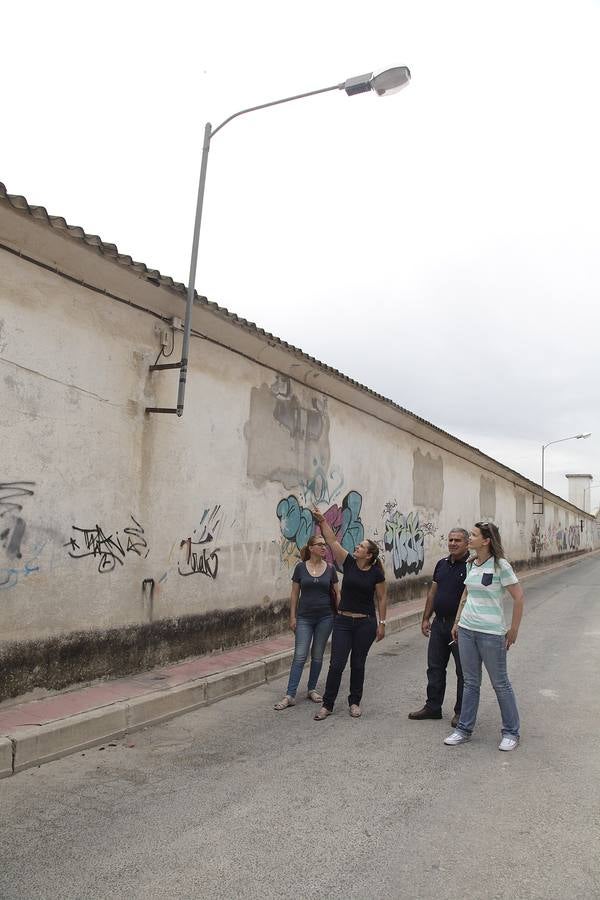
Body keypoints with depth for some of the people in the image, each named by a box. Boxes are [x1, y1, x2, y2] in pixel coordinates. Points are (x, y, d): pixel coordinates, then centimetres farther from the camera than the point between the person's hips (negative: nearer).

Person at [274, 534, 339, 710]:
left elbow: (337, 594, 6)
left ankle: (312, 689, 25)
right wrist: (292, 616, -1)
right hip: (304, 617, -1)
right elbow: (295, 594, 2)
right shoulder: (300, 568, -3)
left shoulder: (330, 569, 1)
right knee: (300, 656, -5)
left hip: (325, 617, 1)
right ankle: (290, 696, -1)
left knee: (317, 655, 10)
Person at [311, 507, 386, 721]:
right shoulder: (349, 563, 0)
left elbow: (381, 599, 0)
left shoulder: (376, 573, -5)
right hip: (343, 622, 2)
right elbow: (333, 541, -3)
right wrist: (323, 521, -7)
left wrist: (382, 623, -2)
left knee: (357, 664, 9)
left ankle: (354, 702, 26)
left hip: (366, 623, -2)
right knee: (336, 664, 0)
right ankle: (327, 705, 10)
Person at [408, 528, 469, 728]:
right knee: (435, 667, 14)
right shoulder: (442, 564, 10)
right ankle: (433, 706, 25)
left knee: (463, 670, 6)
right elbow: (433, 592, 15)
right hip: (439, 622, 7)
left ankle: (462, 712, 19)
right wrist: (426, 618, 13)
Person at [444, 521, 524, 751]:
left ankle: (511, 732, 23)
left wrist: (513, 630, -7)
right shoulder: (471, 565, 7)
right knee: (470, 682, 14)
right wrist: (457, 623, 17)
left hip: (491, 633, -6)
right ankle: (464, 729, 24)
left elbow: (519, 597, -10)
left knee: (500, 683, 8)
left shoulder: (500, 565, -13)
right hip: (466, 629, 6)